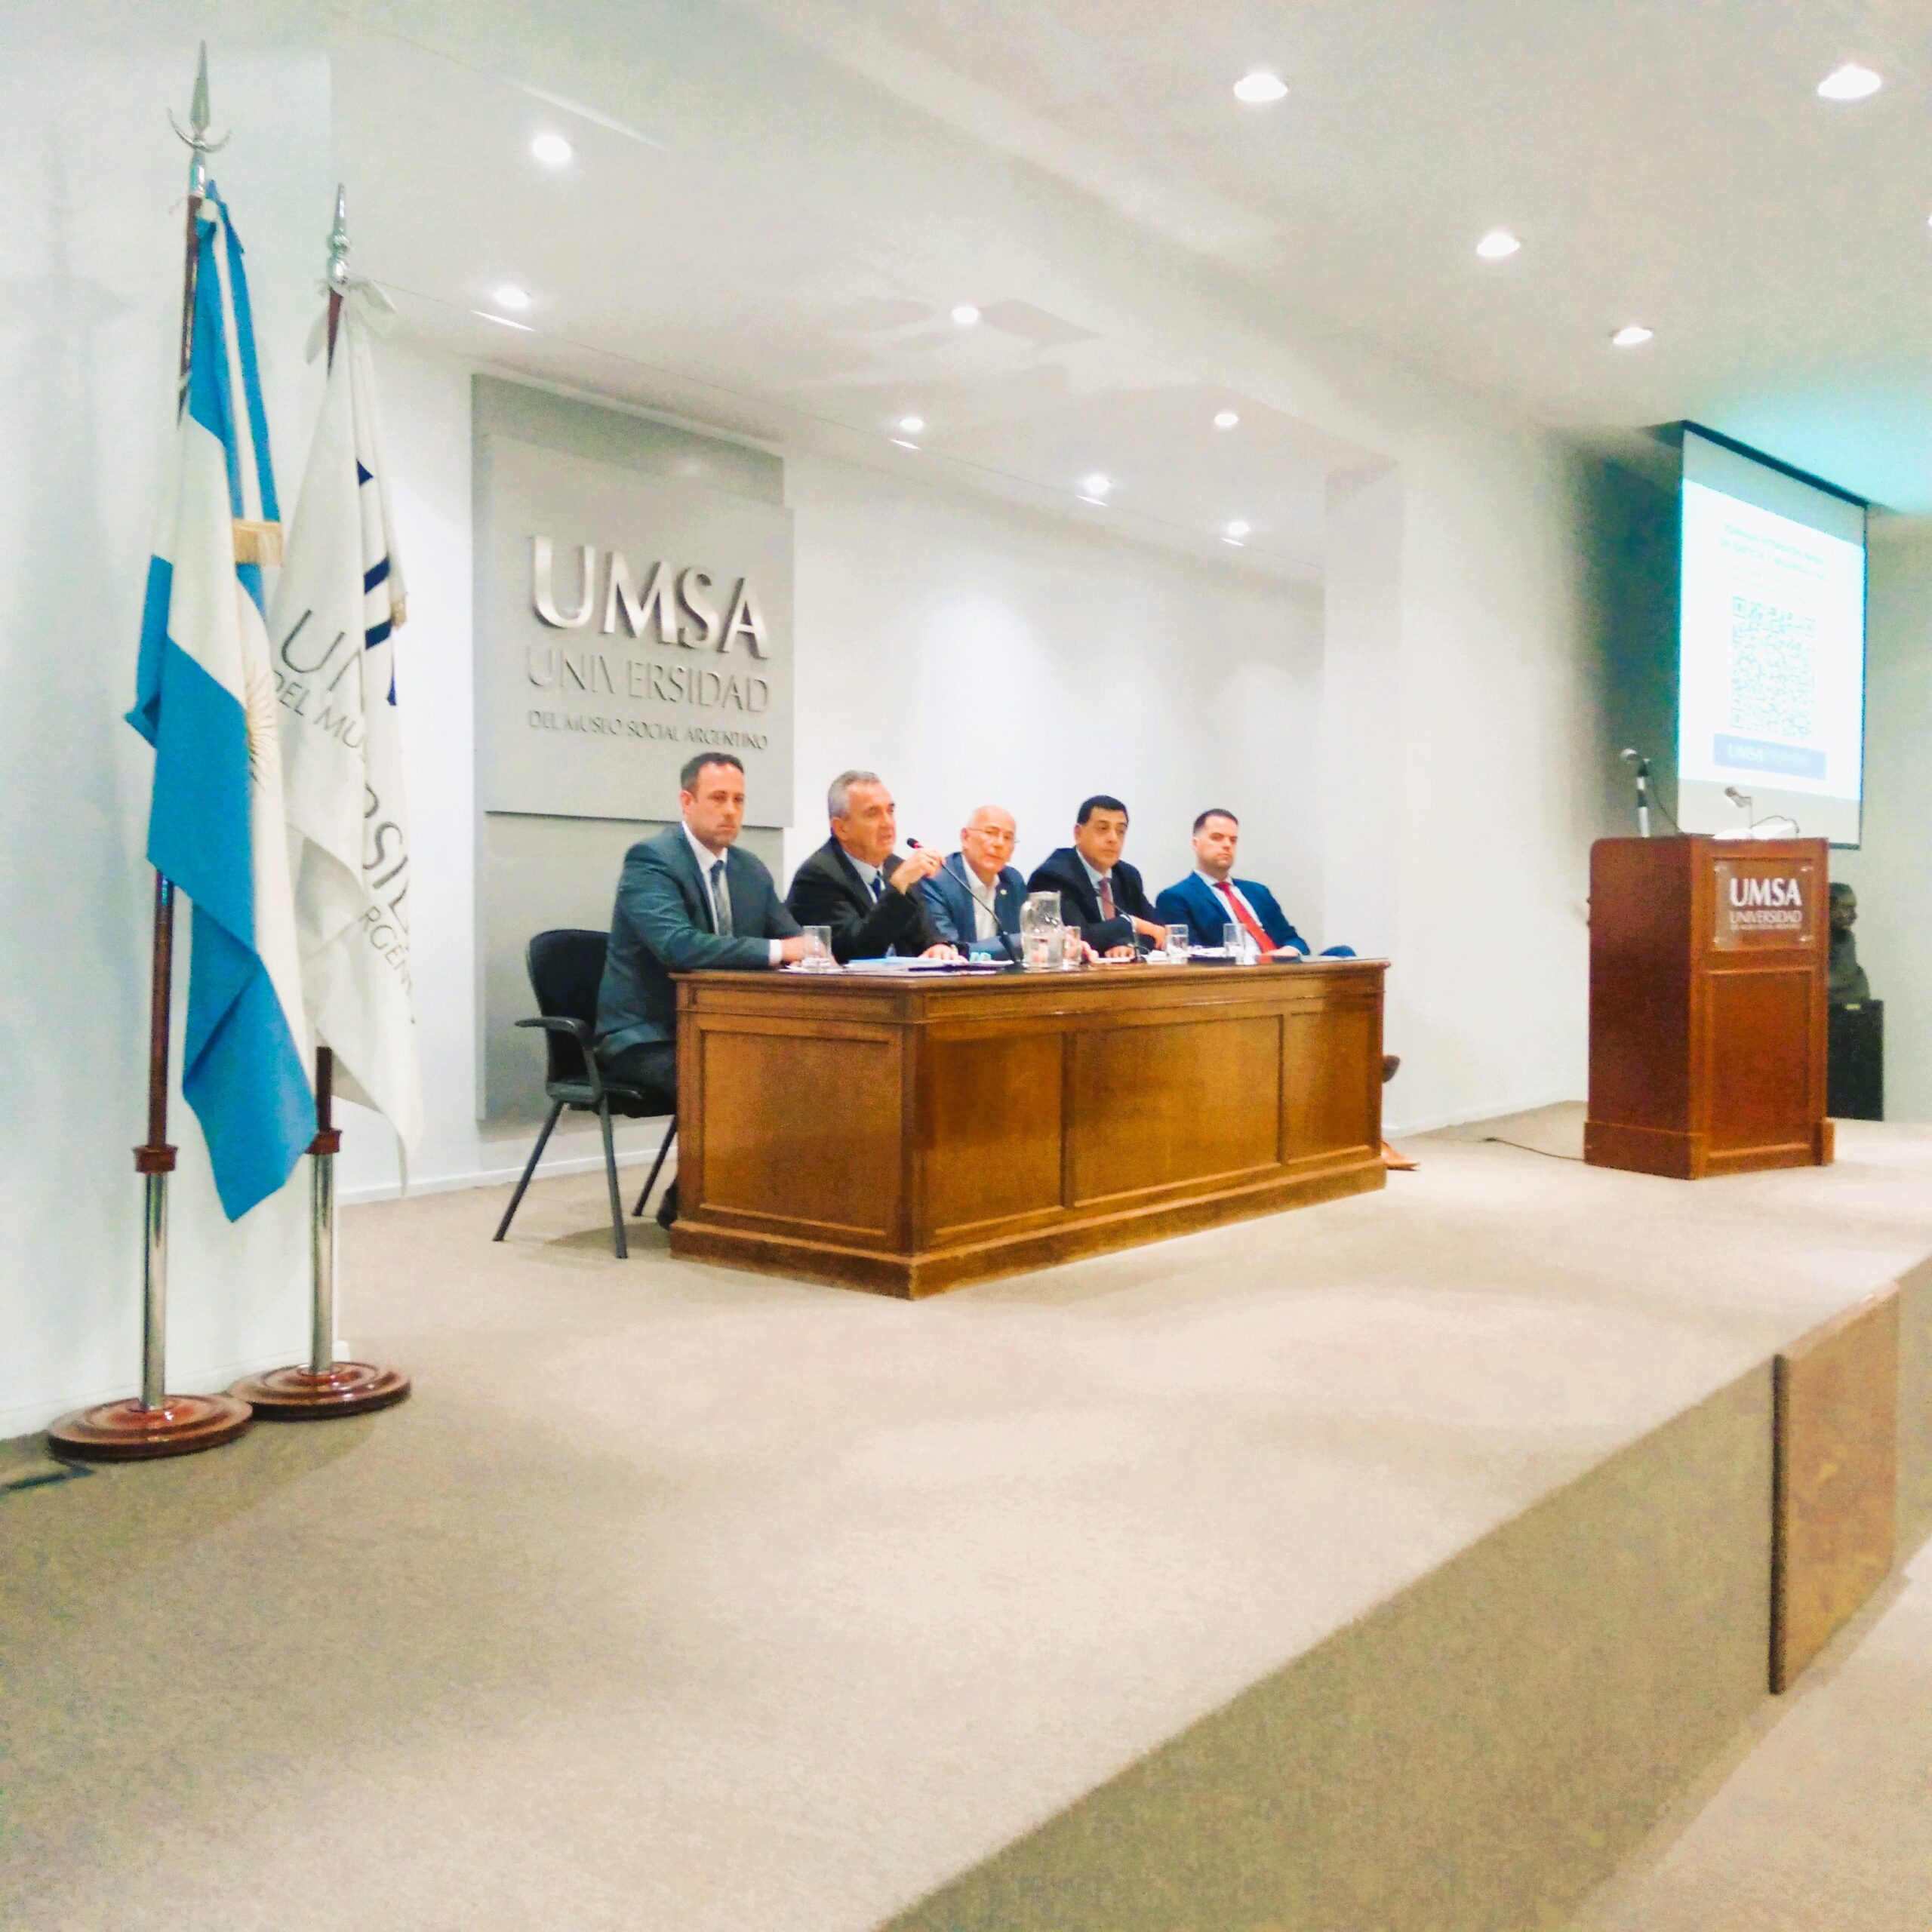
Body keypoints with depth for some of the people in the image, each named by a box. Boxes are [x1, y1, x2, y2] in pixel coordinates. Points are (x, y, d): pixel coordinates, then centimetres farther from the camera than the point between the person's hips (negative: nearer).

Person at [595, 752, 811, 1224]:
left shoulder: (751, 871, 10)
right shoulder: (650, 859, -14)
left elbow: (792, 939, 8)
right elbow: (677, 945, -30)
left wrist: (808, 950, -17)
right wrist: (776, 951, -31)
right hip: (647, 1039, -7)